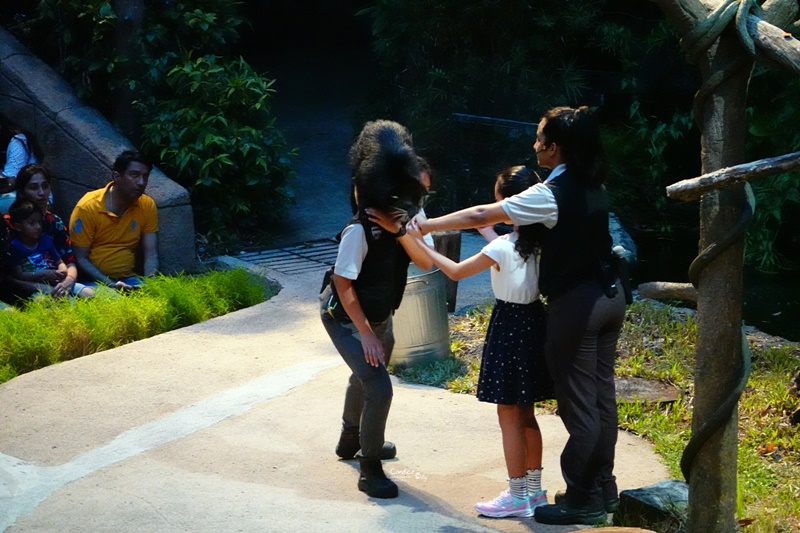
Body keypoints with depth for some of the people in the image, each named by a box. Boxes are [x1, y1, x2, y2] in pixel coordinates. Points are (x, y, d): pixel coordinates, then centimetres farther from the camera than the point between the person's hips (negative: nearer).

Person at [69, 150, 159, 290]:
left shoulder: (147, 206, -1)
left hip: (128, 279, 4)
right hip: (94, 281, -4)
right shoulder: (87, 207, -12)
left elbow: (151, 254, 0)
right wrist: (111, 284, -23)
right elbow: (80, 259, -11)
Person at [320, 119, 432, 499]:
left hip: (378, 315, 8)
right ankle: (369, 469, -1)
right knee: (378, 387, -18)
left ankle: (351, 440, 55)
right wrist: (366, 334, -25)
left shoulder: (406, 218, -13)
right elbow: (343, 284, -26)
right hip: (345, 317, -8)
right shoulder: (360, 230, -31)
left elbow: (426, 262, -23)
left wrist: (400, 231, -36)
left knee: (366, 375, 28)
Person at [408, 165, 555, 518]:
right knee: (525, 415, 17)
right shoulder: (538, 241, 1)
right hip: (532, 322, 8)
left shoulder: (502, 247, -19)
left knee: (509, 417, 1)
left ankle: (517, 497, 7)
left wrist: (421, 244, -1)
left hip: (510, 327, -8)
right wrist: (489, 234, 20)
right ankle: (534, 489, 24)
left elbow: (456, 272, -9)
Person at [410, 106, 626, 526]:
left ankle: (583, 500, 8)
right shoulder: (592, 186, 8)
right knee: (601, 396, 14)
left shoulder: (551, 194, -17)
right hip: (608, 296, 8)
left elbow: (480, 215, -15)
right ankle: (603, 488, 24)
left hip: (576, 304, -8)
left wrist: (426, 226, -7)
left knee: (578, 405, 0)